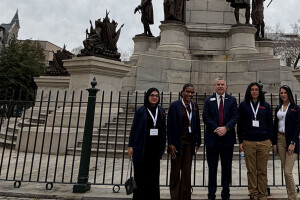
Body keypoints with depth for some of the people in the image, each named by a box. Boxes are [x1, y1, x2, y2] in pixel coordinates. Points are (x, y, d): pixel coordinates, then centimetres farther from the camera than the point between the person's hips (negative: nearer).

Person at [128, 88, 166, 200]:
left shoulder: (161, 111, 8)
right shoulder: (141, 111, -2)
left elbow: (163, 129, 9)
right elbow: (134, 128, -2)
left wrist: (163, 146, 6)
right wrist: (130, 146, -7)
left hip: (155, 148, 3)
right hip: (142, 147, -3)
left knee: (153, 174, 9)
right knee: (141, 175, 3)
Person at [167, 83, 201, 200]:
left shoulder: (194, 106, 8)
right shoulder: (175, 106, -6)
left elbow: (197, 125, 11)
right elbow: (170, 126, -8)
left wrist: (197, 142, 7)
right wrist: (171, 144, -12)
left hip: (189, 143, 4)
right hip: (178, 142, -4)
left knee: (187, 171, 12)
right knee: (175, 171, 7)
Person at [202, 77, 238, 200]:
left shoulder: (232, 100, 8)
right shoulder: (208, 100, 6)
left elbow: (235, 117, -1)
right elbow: (206, 117, -3)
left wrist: (226, 128, -16)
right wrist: (216, 129, -15)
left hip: (227, 138, 1)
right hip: (212, 138, 0)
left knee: (227, 167, 9)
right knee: (212, 167, 7)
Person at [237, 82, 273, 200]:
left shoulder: (265, 106, 9)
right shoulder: (243, 105, 5)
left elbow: (270, 124, 12)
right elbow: (240, 124, 5)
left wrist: (270, 139, 5)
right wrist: (240, 141, 2)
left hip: (264, 142, 1)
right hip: (248, 142, -1)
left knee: (262, 170, 6)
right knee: (251, 170, 5)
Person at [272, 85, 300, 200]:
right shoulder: (278, 108, 13)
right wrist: (274, 143, 8)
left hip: (291, 140, -5)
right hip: (280, 139, 5)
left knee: (288, 172, -10)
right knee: (285, 170, 8)